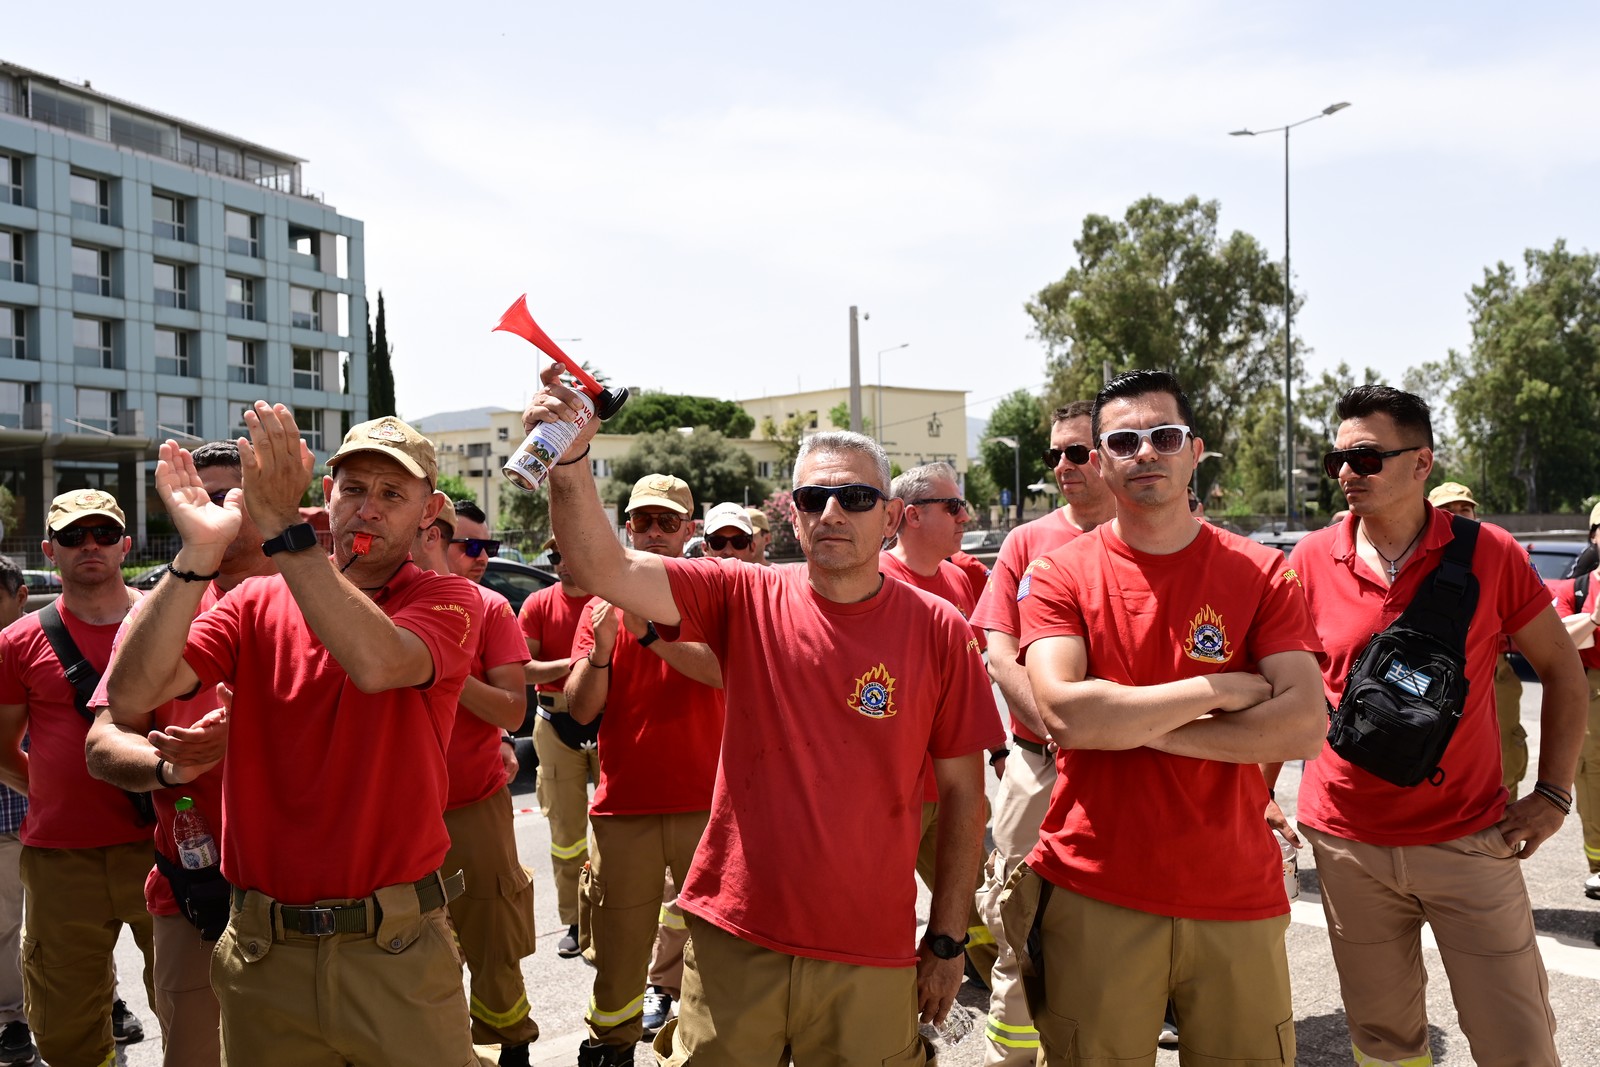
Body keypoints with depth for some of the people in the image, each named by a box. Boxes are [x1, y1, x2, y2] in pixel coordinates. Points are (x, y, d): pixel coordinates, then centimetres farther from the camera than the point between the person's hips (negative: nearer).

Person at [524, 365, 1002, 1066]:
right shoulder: (746, 600, -5)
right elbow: (606, 571, -17)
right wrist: (569, 464, -33)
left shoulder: (939, 631, -6)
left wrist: (947, 938, 1)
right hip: (736, 936, 1)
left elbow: (963, 791, 0)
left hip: (871, 955, 0)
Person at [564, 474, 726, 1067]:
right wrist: (600, 647, -17)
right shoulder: (602, 603, 9)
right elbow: (580, 709, 1)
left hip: (705, 802, -1)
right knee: (618, 944, 9)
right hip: (623, 805, 2)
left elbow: (726, 670, -16)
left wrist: (648, 631, -27)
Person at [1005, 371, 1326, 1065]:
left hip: (1238, 901, 2)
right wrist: (1221, 688, -12)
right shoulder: (1058, 576, -2)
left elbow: (1305, 726, -10)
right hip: (1093, 897, -1)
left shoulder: (1260, 573, 1)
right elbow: (1065, 714, -17)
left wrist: (1135, 727, -14)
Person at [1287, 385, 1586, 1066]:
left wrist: (1553, 794, 1)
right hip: (1346, 843, 1)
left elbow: (1562, 669, 5)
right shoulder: (1312, 561, -3)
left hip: (1470, 841, -1)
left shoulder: (1489, 554, -6)